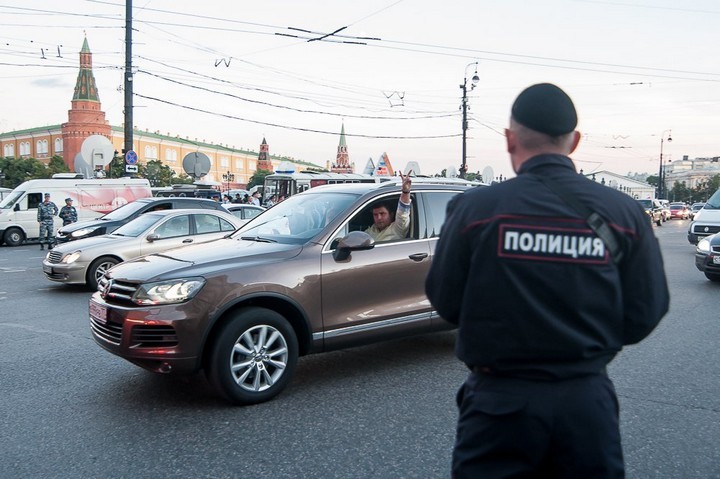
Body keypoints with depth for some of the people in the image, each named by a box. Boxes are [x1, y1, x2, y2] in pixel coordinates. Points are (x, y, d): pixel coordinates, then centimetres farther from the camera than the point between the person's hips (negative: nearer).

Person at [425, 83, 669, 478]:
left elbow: (445, 301, -6)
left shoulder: (474, 208, -12)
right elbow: (646, 312, -2)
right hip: (588, 400, 3)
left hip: (501, 401, -2)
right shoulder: (624, 212, -6)